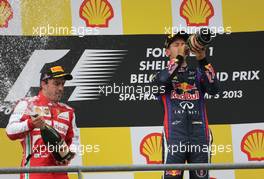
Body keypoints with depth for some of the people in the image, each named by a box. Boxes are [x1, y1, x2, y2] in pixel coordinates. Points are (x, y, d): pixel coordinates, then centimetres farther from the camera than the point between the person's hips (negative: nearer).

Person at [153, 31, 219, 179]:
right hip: (174, 136, -2)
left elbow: (214, 89, -3)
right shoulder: (164, 74, 13)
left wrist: (202, 59, -14)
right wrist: (180, 56, -13)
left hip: (200, 135, 2)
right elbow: (161, 81, -12)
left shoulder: (198, 74, 17)